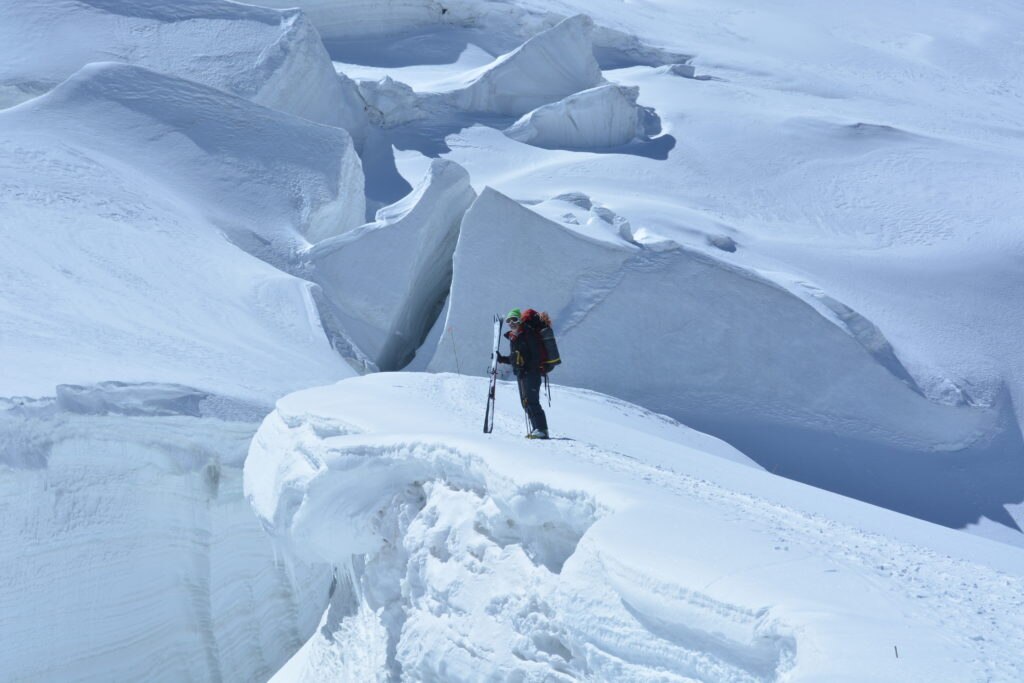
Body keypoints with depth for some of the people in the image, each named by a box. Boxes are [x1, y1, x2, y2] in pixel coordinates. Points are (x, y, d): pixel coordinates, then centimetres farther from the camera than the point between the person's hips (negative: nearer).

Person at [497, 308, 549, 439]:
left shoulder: (529, 334, -9)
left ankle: (542, 429, -18)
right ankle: (536, 429, 14)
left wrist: (526, 369, -23)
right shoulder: (512, 338, 17)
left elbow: (537, 355, -15)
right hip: (521, 374, 9)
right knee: (526, 403, 9)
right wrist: (502, 359, 12)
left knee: (531, 401, -16)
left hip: (532, 373, -9)